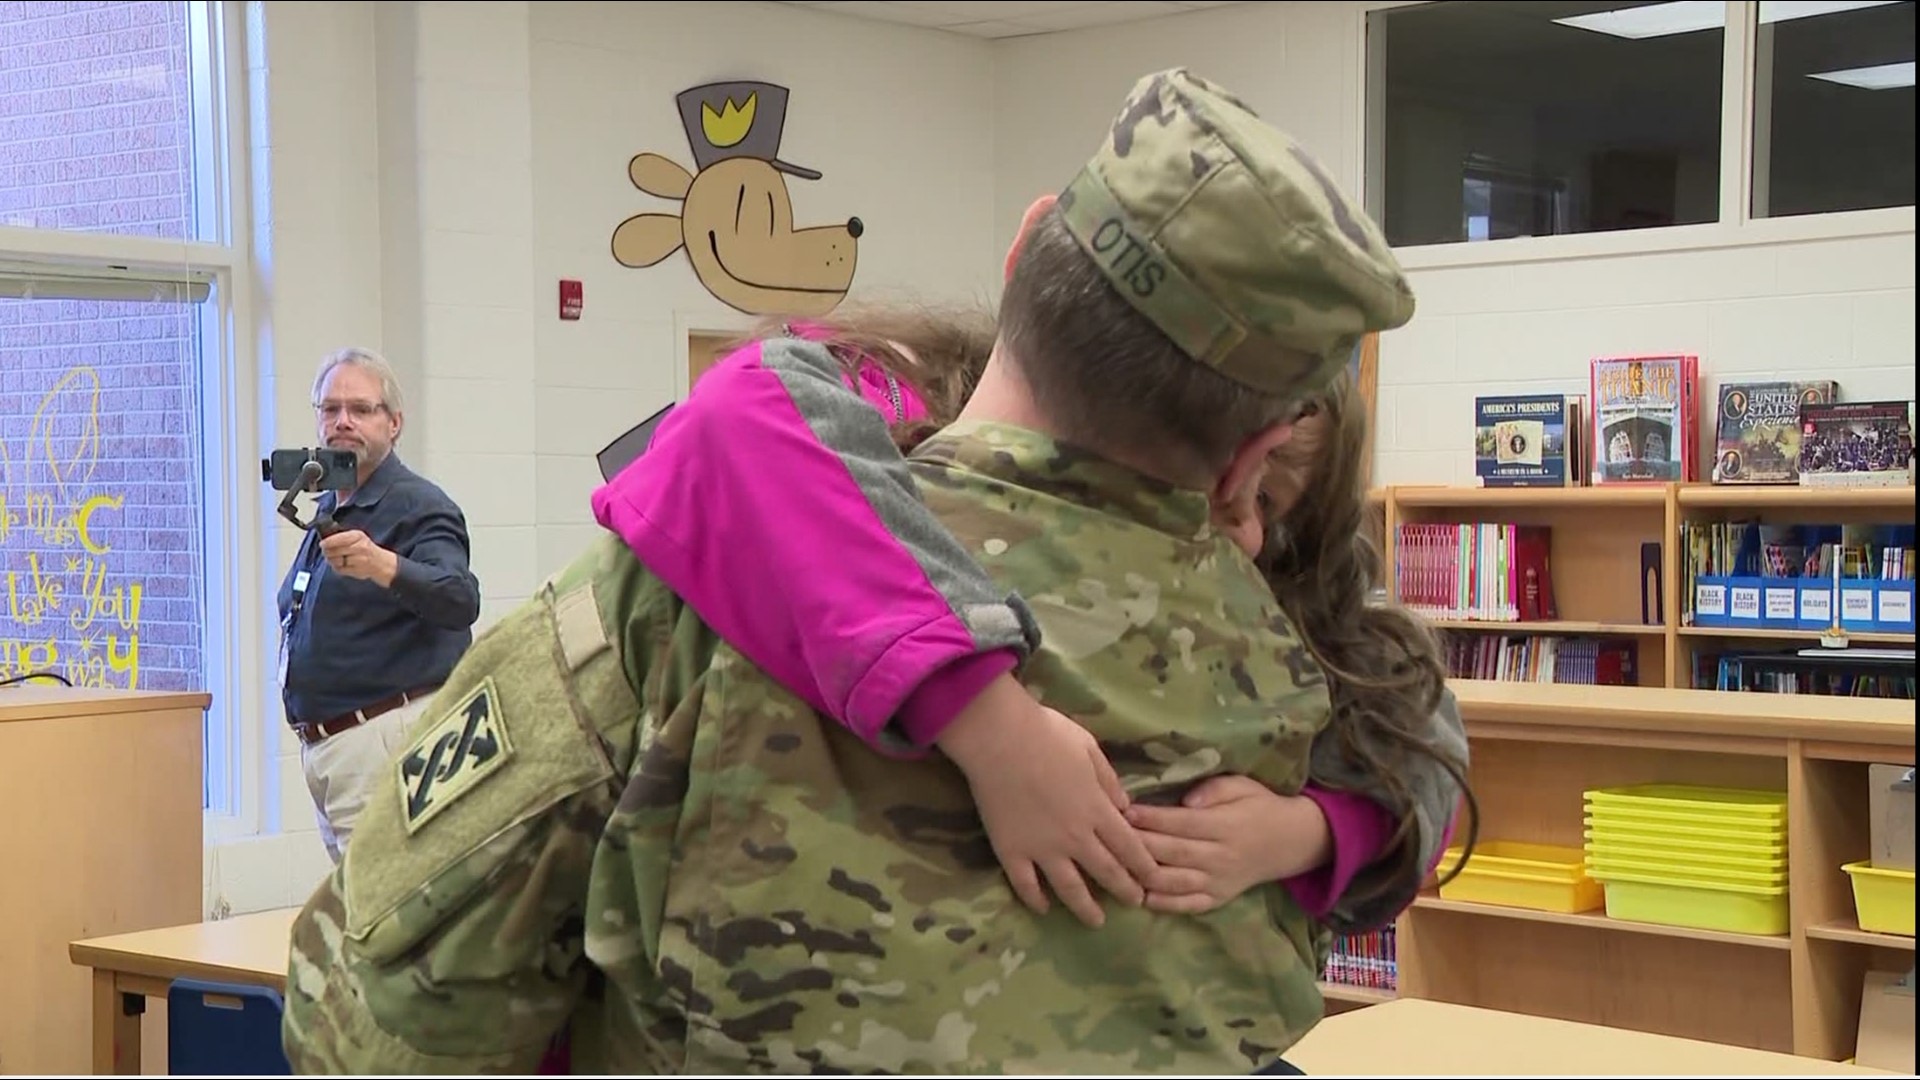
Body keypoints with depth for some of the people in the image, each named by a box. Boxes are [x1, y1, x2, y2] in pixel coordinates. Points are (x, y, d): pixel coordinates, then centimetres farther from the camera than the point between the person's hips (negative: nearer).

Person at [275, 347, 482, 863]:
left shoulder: (419, 507, -12)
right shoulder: (327, 507, 17)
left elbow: (459, 601, -30)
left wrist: (383, 567, -49)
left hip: (386, 737, -10)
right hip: (324, 744, 10)